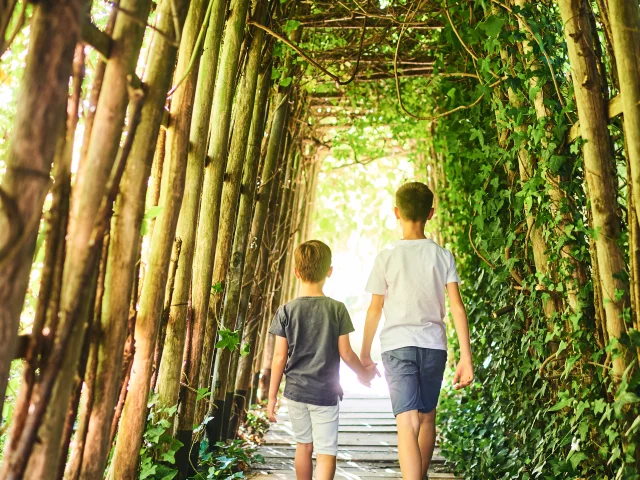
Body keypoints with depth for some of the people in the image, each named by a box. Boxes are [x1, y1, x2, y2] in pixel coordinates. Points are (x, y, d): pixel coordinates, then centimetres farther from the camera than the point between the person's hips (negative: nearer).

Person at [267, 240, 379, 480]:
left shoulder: (286, 311, -5)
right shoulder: (337, 309, -7)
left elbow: (280, 357, -4)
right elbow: (345, 353, -3)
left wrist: (272, 396, 5)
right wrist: (364, 373, 16)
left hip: (295, 391, 2)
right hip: (325, 392, -2)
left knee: (303, 446, 20)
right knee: (326, 453, 1)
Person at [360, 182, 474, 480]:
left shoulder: (386, 257, -2)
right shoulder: (443, 256, 2)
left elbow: (374, 310, 2)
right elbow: (457, 307, -4)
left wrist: (365, 353, 13)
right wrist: (466, 358, -2)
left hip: (397, 345, -3)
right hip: (433, 344, 3)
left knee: (407, 423, -9)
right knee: (427, 417, 20)